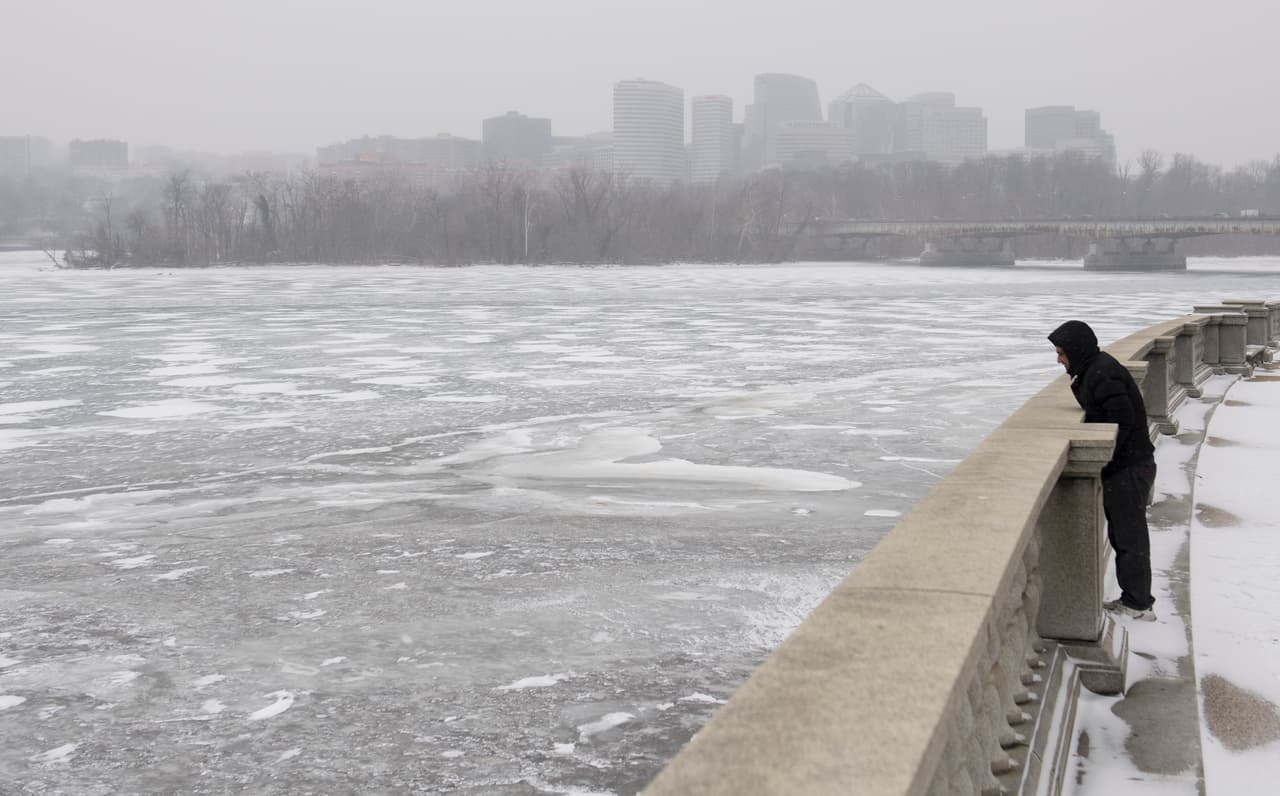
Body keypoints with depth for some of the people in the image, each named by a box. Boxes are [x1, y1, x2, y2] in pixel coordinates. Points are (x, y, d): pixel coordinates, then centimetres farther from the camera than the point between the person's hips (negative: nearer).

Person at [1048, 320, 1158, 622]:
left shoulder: (1103, 374, -19)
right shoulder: (1092, 371, 13)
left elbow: (1123, 420, -25)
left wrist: (1103, 458, -21)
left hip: (1128, 468, -10)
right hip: (1122, 465, 10)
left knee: (1129, 535, -2)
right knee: (1121, 533, 16)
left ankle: (1138, 604, 6)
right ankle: (1132, 598, 24)